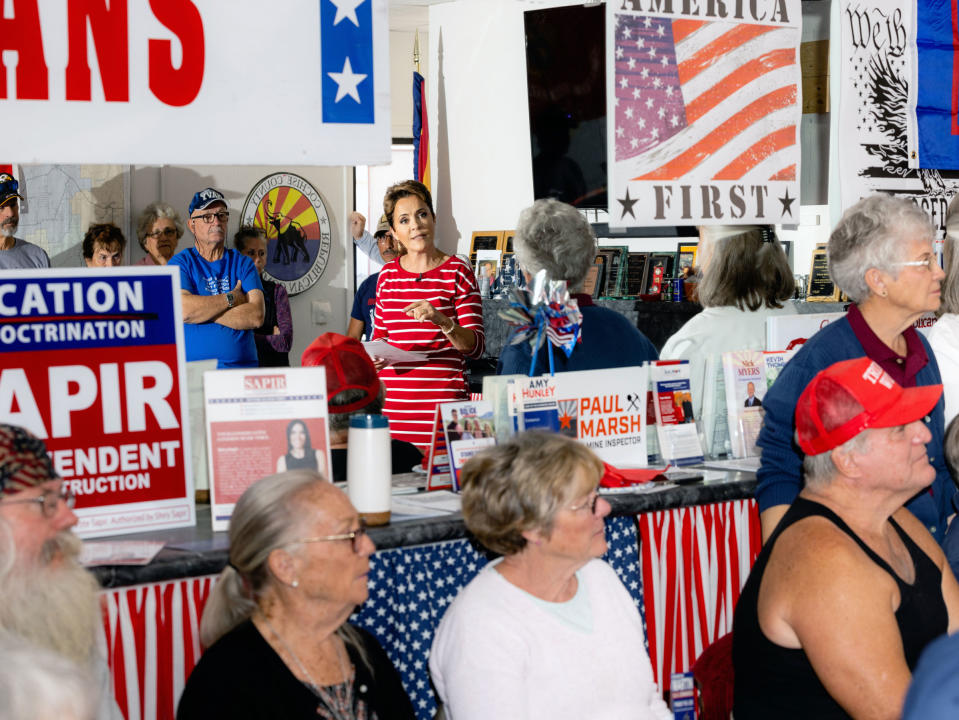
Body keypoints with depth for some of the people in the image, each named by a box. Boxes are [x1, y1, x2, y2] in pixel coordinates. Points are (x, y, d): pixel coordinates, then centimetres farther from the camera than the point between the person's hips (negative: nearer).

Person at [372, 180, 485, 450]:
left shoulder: (457, 271, 1)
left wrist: (442, 321, -19)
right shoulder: (387, 274, 13)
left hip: (442, 398, -3)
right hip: (392, 400, 3)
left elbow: (476, 345, -3)